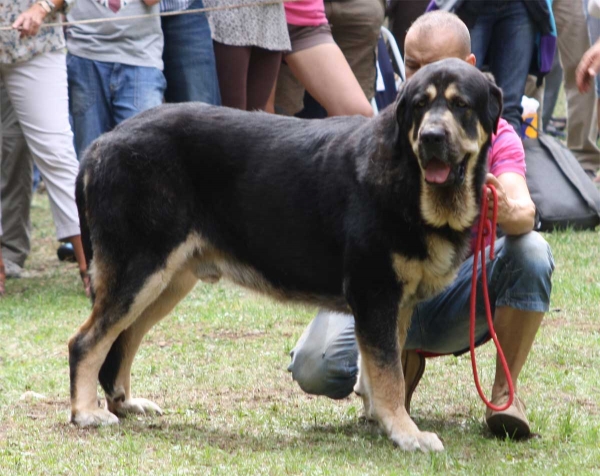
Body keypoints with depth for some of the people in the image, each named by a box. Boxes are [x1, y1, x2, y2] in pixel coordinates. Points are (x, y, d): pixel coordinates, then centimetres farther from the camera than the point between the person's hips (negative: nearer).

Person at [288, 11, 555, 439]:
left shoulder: (495, 135, -4)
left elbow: (525, 210, -23)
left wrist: (508, 213, -47)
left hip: (459, 299, 0)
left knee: (531, 250, -30)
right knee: (314, 369, -27)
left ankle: (505, 394, -15)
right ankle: (398, 363, 9)